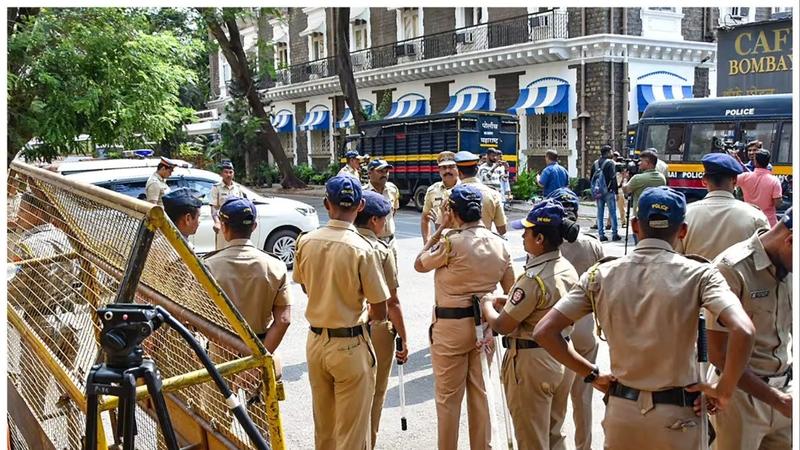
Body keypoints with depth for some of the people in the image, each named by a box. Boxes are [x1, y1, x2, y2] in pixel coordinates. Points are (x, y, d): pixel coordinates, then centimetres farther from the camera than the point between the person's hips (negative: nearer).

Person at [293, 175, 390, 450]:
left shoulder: (305, 242, -6)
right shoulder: (362, 249, -20)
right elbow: (380, 313, -13)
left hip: (315, 341, 5)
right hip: (350, 344, -5)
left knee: (323, 425, 22)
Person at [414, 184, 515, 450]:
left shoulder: (451, 242, -17)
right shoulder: (499, 244, 1)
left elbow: (419, 264, -1)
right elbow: (510, 291, 4)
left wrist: (440, 229, 1)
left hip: (451, 326, -5)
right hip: (483, 324, 6)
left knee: (448, 397, 8)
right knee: (479, 392, 17)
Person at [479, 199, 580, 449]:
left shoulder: (533, 278, -25)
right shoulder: (568, 270, 0)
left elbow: (502, 326, -19)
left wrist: (487, 304, 0)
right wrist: (507, 301, 11)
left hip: (532, 363, -8)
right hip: (563, 357, 8)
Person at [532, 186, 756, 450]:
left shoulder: (601, 273, -4)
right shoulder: (697, 273, -11)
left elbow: (544, 332, -7)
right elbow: (743, 330, -25)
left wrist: (591, 374, 2)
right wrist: (724, 390, -11)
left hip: (620, 409, 2)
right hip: (675, 413, -1)